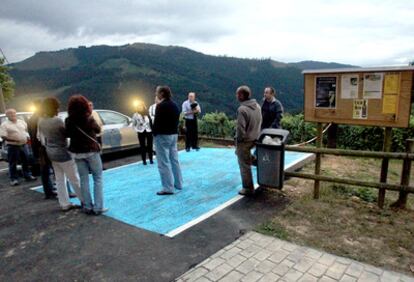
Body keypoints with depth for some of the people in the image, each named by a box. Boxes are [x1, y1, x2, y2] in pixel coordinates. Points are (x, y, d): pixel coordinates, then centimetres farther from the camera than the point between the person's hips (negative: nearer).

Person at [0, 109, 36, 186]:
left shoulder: (22, 122, 9)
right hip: (13, 146, -5)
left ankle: (28, 175, 23)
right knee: (13, 163, 1)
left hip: (24, 145, 5)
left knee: (26, 161, 11)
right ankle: (13, 179, 8)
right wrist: (14, 140, -23)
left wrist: (27, 137, 1)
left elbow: (27, 131, 20)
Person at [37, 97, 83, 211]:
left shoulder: (41, 121, 3)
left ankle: (65, 204, 19)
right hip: (62, 152, -8)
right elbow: (66, 134, -10)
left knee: (59, 179, 13)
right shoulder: (57, 120, -21)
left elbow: (40, 137, 12)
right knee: (74, 178, 3)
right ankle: (84, 201, 13)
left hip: (51, 152, 8)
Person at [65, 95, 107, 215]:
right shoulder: (89, 118, -14)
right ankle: (98, 207, 4)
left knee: (84, 180, 10)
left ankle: (87, 206, 16)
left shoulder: (68, 121, -5)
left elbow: (68, 134, 7)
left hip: (77, 153, 3)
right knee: (98, 179, 6)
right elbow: (98, 130, 2)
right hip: (91, 151, -3)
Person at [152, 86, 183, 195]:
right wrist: (173, 131, 16)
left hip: (163, 135, -9)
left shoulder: (161, 106, -16)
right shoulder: (175, 105, 12)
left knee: (164, 163, -4)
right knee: (174, 160, 15)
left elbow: (157, 122, -18)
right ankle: (178, 184, 23)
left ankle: (168, 188, -2)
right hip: (174, 135, 9)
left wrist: (154, 132, -5)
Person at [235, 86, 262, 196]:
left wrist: (238, 139, -10)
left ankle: (248, 189, 15)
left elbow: (241, 128, -24)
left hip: (245, 140, -8)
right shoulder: (257, 105, 2)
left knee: (245, 165, 5)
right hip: (255, 138, 8)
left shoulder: (242, 109, -24)